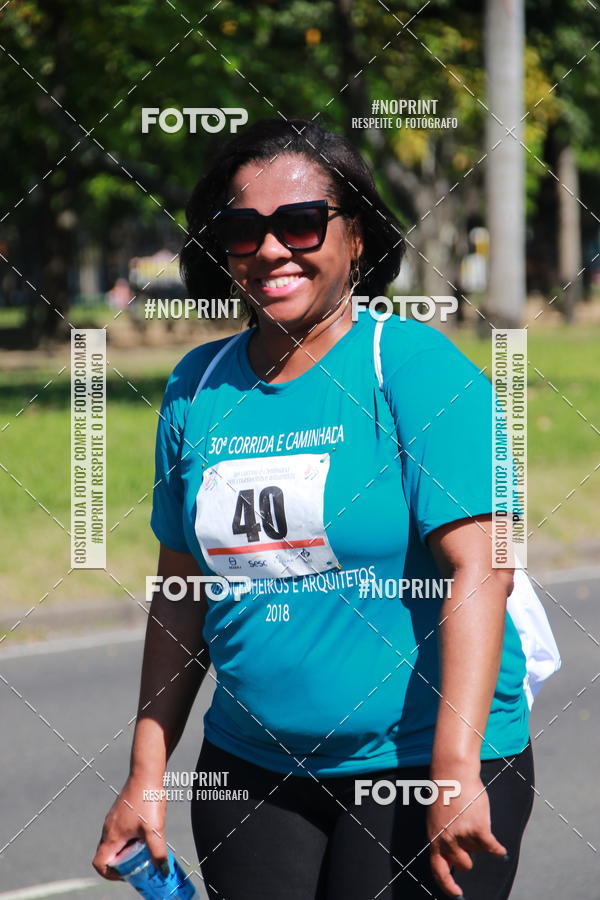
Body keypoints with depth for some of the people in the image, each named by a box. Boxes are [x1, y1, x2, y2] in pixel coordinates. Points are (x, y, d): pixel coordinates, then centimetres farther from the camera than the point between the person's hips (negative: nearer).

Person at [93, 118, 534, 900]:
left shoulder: (417, 366, -9)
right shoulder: (198, 388, 7)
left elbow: (478, 570, -17)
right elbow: (181, 593, 13)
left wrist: (456, 770, -24)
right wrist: (147, 773, 9)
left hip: (421, 767, -4)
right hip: (250, 770, 5)